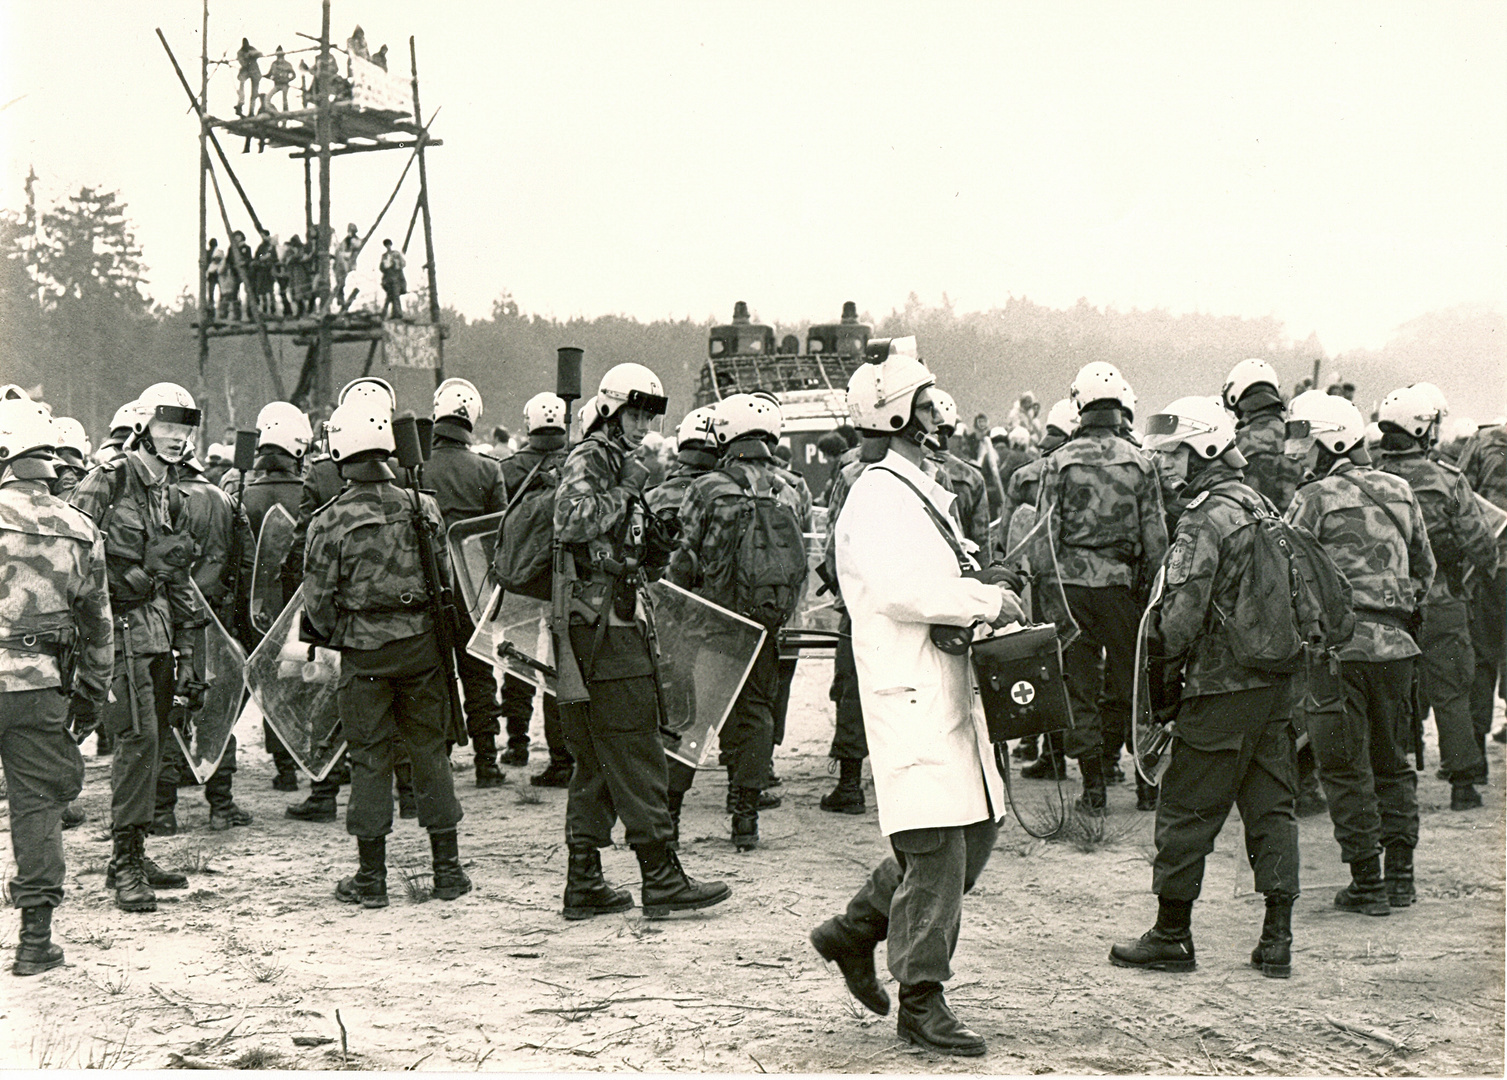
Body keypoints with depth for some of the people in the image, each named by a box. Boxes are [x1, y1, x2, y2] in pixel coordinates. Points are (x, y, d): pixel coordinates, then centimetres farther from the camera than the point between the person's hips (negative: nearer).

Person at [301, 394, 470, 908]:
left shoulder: (330, 522, -11)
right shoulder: (422, 507, -3)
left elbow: (318, 601, -6)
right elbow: (445, 577, 4)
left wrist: (336, 637, 13)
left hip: (364, 653, -2)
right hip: (422, 644, 2)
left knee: (369, 756, 6)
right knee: (430, 750, 11)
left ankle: (371, 876, 11)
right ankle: (447, 869, 15)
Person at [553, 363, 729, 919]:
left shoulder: (619, 465, 22)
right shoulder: (587, 462, -10)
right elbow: (572, 523, -29)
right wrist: (624, 491, -20)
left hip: (613, 626, 10)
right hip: (601, 628, -10)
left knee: (597, 763, 11)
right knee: (635, 754, -7)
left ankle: (583, 883, 14)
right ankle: (662, 879, -3)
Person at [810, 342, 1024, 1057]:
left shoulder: (921, 490, 21)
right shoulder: (876, 497, -11)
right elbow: (901, 588, -24)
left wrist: (986, 603, 9)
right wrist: (989, 599, -15)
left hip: (948, 692, 10)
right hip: (910, 697, -10)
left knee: (973, 833, 13)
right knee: (935, 852, -7)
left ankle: (854, 932, 27)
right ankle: (920, 1004, 3)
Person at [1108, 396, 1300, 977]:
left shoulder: (1202, 521, -15)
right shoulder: (1259, 505, 11)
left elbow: (1183, 615, -20)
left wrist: (1156, 646, -1)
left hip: (1221, 687, -8)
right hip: (1275, 681, 8)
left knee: (1188, 809, 3)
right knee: (1272, 808, 10)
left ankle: (1172, 935, 11)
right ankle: (1277, 939, 11)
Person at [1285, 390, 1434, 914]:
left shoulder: (1314, 498, -8)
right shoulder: (1400, 492, 11)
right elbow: (1425, 570, 18)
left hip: (1338, 643, -6)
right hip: (1394, 642, 6)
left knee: (1346, 767, 2)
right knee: (1393, 760, 16)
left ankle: (1367, 884, 4)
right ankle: (1400, 875, 19)